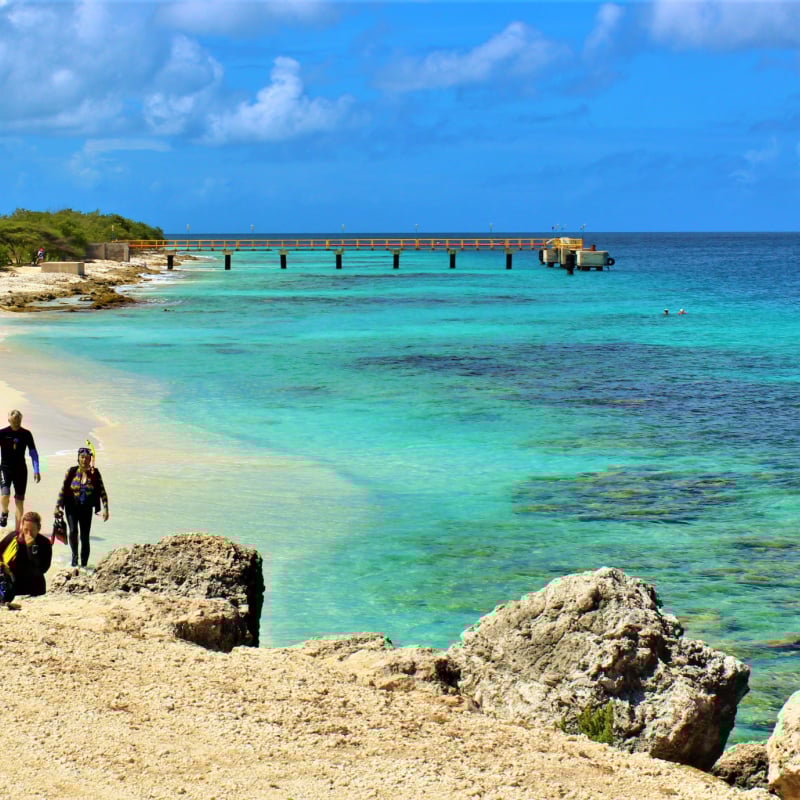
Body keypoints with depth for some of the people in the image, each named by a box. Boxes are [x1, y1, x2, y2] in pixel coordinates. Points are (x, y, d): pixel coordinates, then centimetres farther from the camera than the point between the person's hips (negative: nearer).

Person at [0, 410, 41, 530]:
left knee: (20, 500, 2)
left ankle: (17, 529, 8)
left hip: (21, 470, 2)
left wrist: (36, 470, 0)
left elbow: (33, 452, 7)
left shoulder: (26, 434, 1)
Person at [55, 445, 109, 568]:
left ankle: (84, 564, 12)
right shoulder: (71, 472, -6)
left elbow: (102, 492, -2)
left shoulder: (95, 473, -4)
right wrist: (57, 506, -4)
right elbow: (63, 489, -1)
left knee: (85, 536, 1)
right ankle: (74, 556, 3)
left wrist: (105, 508, -8)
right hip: (72, 507, -1)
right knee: (73, 531, -20)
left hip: (86, 509, 1)